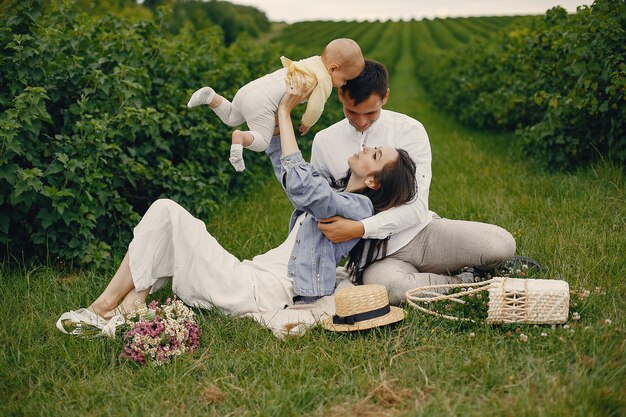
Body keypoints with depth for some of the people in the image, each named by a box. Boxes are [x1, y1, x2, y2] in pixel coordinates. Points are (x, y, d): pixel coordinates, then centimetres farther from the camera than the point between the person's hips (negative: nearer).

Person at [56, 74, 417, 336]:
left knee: (167, 212, -11)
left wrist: (285, 112, -15)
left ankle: (104, 306, -3)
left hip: (253, 294, -10)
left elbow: (297, 182, -24)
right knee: (168, 220, 12)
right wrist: (279, 106, 9)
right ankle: (129, 309, -2)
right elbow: (284, 164, 23)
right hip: (253, 276, 10)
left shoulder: (358, 207, -11)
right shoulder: (335, 192, 17)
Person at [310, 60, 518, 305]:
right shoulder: (324, 142, 3)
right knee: (385, 285, -39)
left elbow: (416, 207, -13)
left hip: (421, 232, 0)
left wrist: (359, 228, -24)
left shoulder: (409, 130, -5)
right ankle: (461, 281, -12)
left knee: (501, 243, -26)